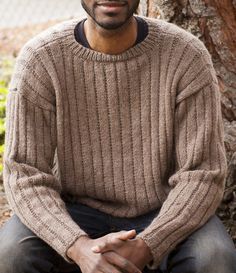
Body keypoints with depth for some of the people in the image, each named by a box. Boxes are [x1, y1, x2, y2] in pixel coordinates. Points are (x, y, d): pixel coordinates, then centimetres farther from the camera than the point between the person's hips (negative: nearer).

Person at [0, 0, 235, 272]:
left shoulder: (188, 56, -17)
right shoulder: (39, 59, -16)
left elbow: (201, 174, -16)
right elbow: (24, 176, -17)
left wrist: (144, 248, -33)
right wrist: (80, 248, -35)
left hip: (164, 214, 0)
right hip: (76, 212, 0)